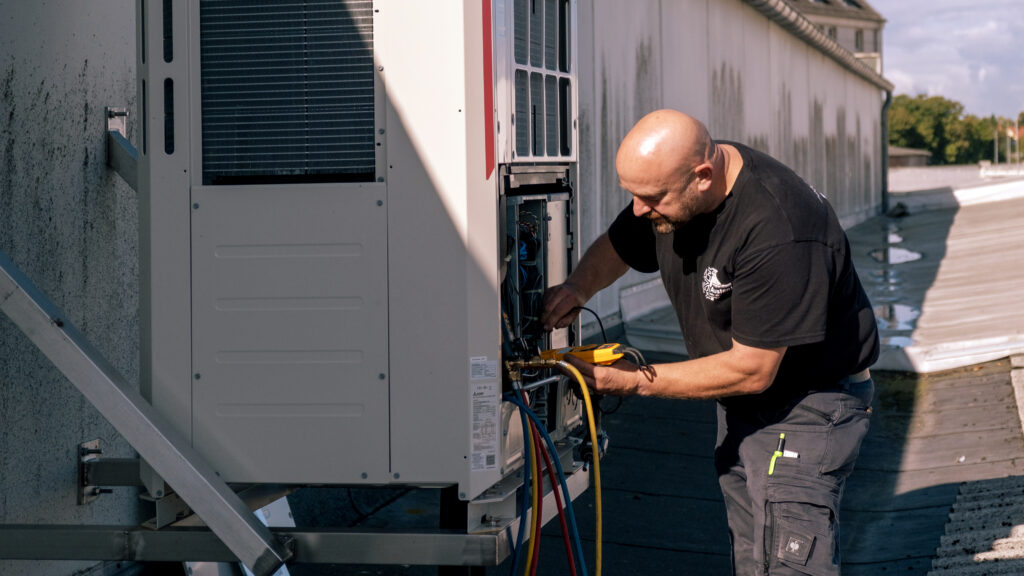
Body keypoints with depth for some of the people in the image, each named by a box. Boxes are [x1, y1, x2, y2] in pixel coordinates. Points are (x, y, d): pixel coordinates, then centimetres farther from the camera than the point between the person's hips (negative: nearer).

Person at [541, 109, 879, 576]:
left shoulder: (779, 232, -33)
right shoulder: (669, 184, -6)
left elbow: (752, 371, -28)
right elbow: (615, 247, 14)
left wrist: (637, 381, -22)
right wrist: (577, 288, -10)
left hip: (808, 405, -8)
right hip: (740, 406, 9)